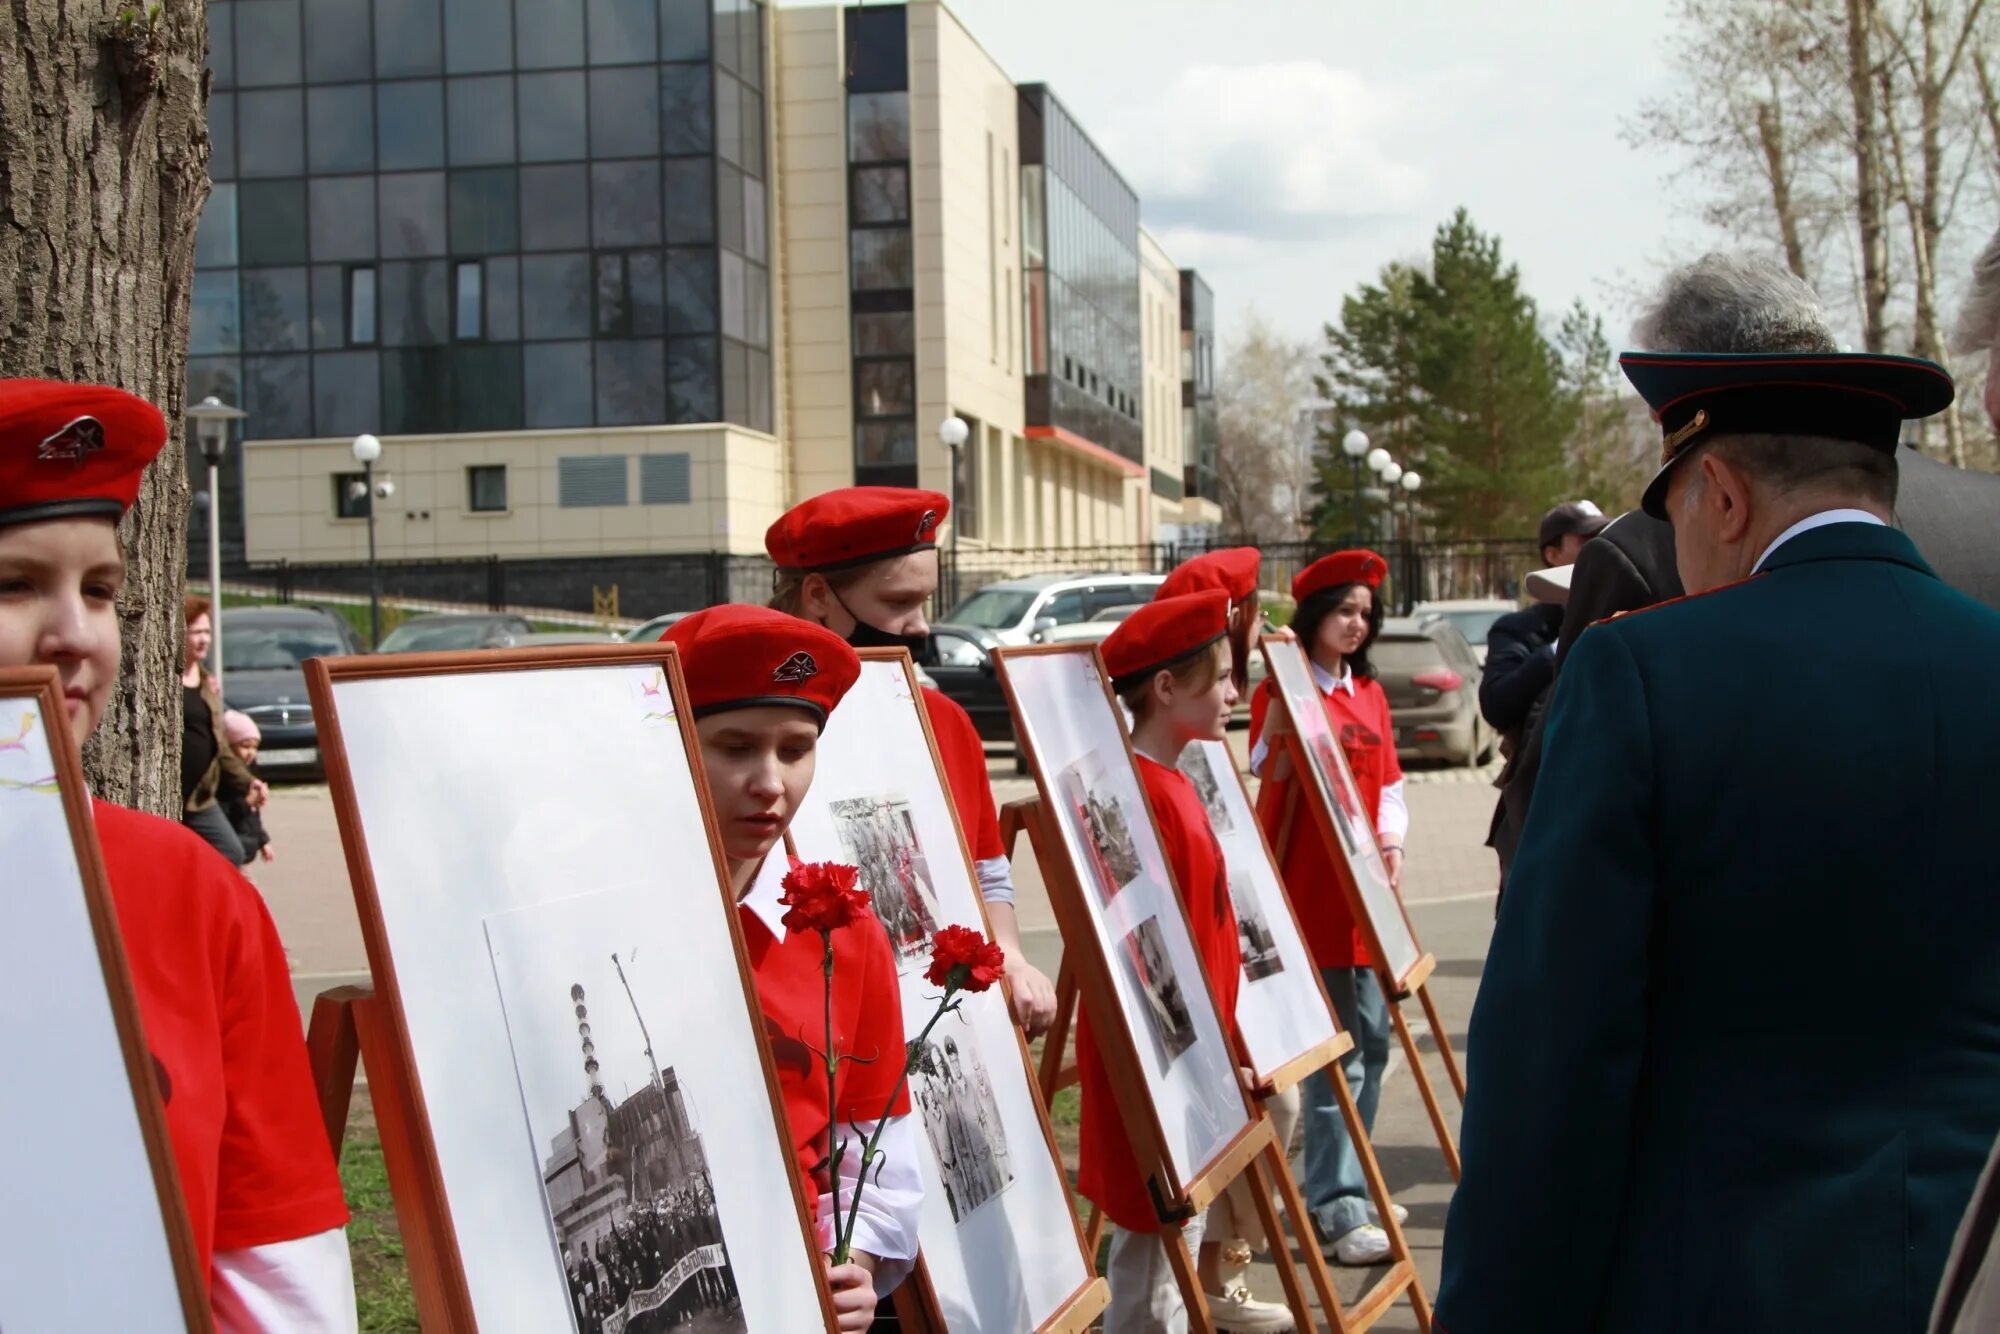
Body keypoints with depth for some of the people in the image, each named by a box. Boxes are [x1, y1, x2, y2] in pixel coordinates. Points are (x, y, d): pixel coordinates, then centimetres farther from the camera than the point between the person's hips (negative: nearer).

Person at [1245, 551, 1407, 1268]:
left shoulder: (1370, 693, 16)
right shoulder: (1281, 691, -5)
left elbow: (1388, 780, 18)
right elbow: (1267, 771, -18)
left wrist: (1392, 842, 6)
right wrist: (1283, 700, -27)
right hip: (1311, 885, -7)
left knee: (1372, 1036, 11)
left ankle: (1344, 1188, 24)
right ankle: (1336, 1208, -2)